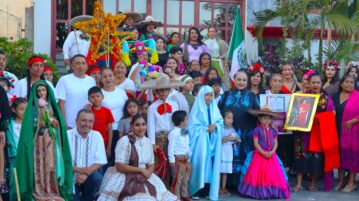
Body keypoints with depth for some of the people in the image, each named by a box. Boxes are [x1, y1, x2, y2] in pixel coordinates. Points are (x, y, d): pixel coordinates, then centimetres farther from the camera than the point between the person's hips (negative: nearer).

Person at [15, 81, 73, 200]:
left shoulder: (52, 105, 12)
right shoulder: (33, 107, 2)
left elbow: (59, 124, 6)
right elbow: (31, 125, -6)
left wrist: (48, 118, -9)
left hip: (51, 141, 3)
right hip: (38, 141, -3)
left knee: (51, 165, -4)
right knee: (39, 166, -7)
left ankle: (52, 191, 0)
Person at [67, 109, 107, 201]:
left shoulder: (97, 136, 0)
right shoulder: (67, 135, -7)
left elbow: (100, 161, -5)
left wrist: (86, 173, -22)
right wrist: (79, 170, -26)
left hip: (89, 177, 3)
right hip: (71, 178, -3)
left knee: (96, 177, -28)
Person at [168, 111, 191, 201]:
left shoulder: (185, 132, 10)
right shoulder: (173, 133, -16)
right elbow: (171, 147, -16)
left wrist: (189, 156, 15)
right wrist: (172, 160, -16)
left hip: (185, 159, 8)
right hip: (178, 159, -8)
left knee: (185, 179, 15)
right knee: (177, 179, -3)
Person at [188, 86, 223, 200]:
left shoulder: (214, 108, 13)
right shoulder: (197, 108, -2)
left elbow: (220, 121, 9)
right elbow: (193, 126, -6)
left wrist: (215, 125, -11)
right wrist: (206, 129, -12)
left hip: (212, 140, 4)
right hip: (200, 140, -4)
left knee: (211, 165, 1)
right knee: (200, 163, -9)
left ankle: (210, 190, 5)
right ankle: (197, 189, 0)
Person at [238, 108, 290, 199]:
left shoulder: (273, 130, 7)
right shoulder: (257, 130, -5)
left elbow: (275, 143, 4)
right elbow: (255, 143, -10)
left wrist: (272, 152, -13)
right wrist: (263, 153, -19)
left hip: (271, 155, 4)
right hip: (259, 154, -4)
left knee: (274, 174, 2)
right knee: (258, 173, -5)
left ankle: (272, 191, 9)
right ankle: (259, 192, 2)